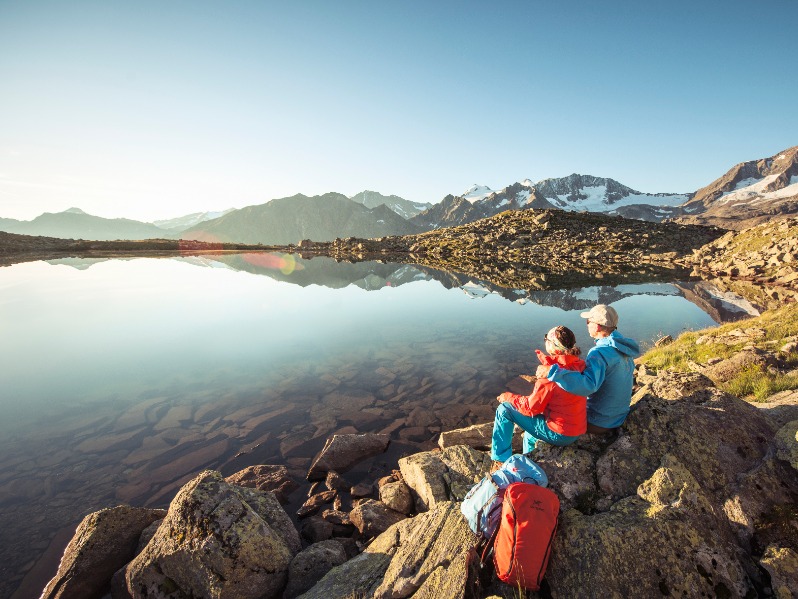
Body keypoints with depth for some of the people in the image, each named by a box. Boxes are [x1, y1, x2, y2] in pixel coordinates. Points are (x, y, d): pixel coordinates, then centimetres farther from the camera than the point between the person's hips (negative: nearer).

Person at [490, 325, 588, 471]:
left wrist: (509, 397, -5)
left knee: (504, 410, -3)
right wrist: (546, 360, 8)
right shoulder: (578, 364, -5)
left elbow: (530, 408, -20)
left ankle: (500, 462, 6)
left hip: (559, 434, -8)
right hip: (577, 432, 8)